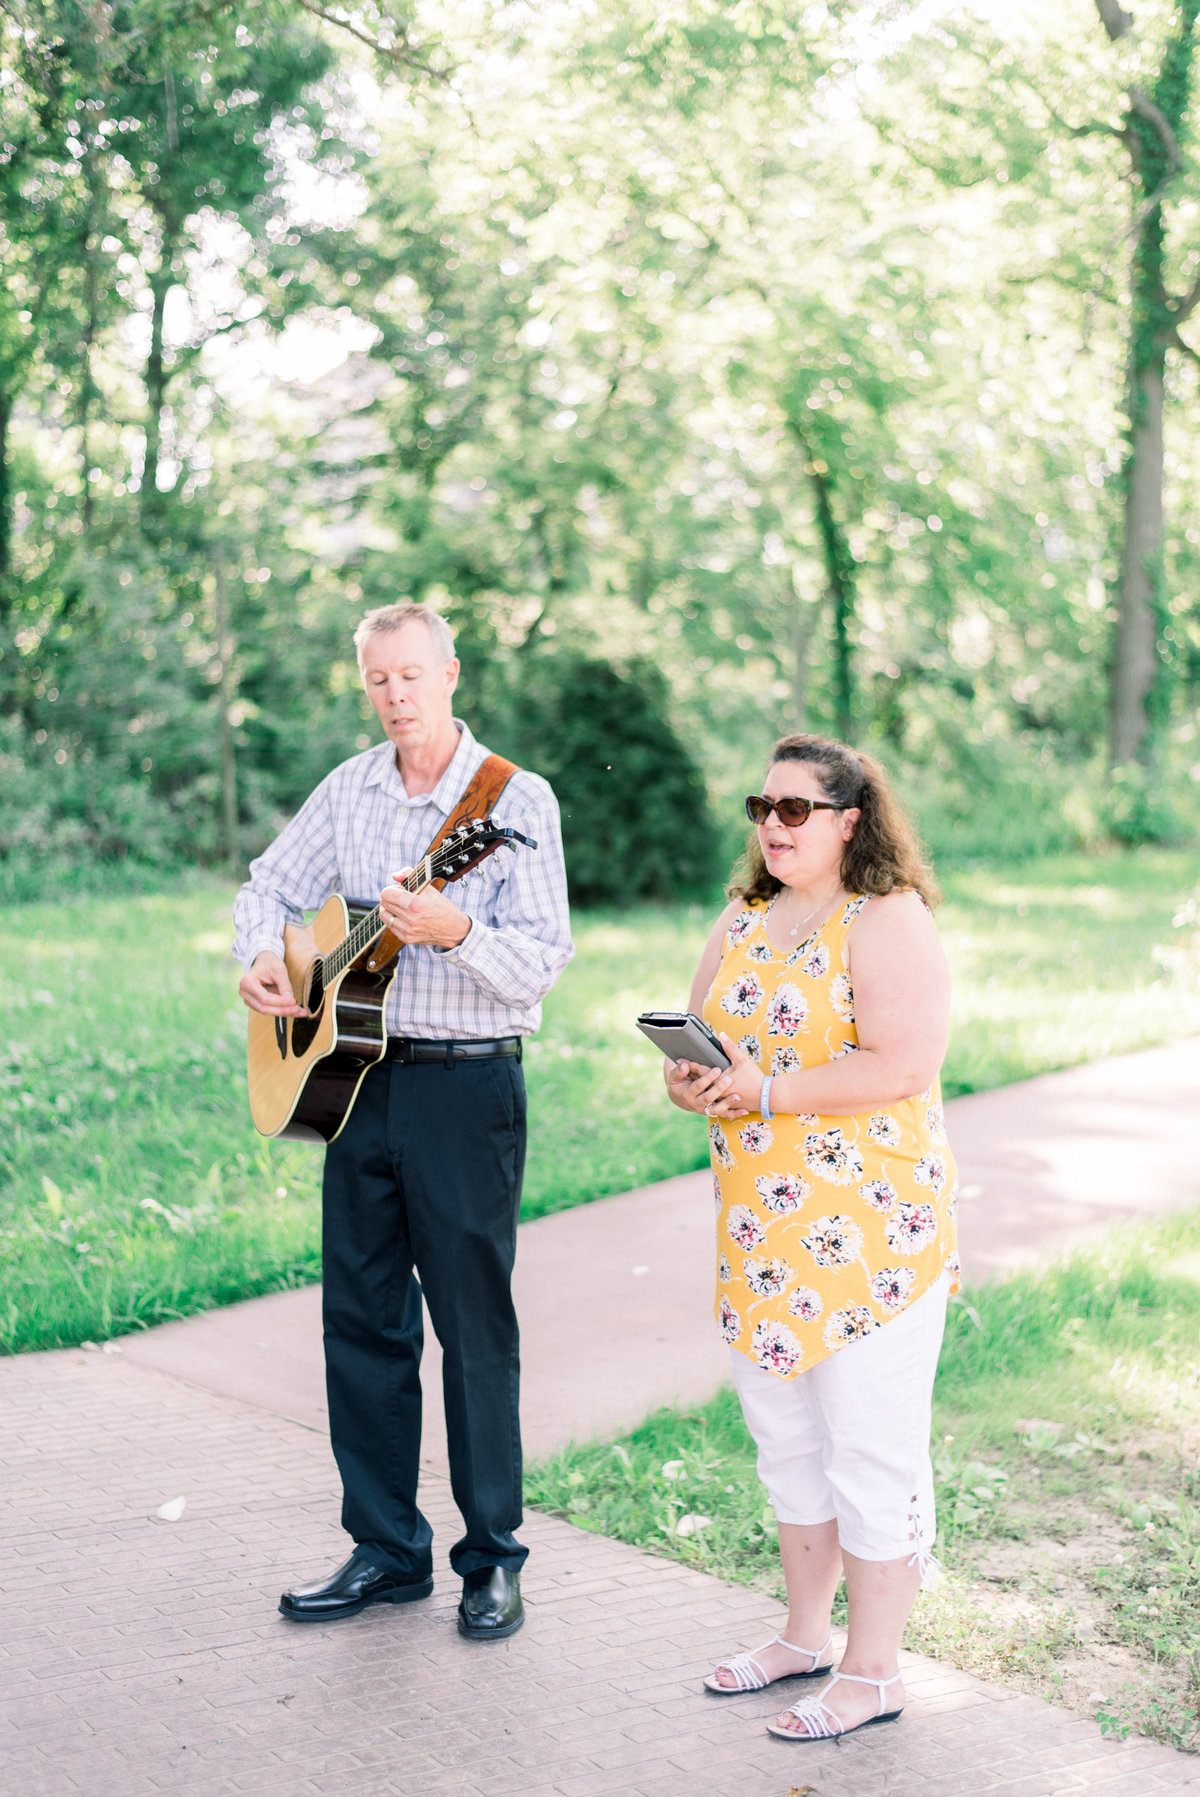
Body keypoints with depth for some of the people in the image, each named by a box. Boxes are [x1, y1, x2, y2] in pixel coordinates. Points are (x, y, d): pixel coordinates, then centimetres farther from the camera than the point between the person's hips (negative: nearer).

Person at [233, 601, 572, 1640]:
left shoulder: (516, 800, -7)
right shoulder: (350, 790, 9)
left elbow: (542, 964, -14)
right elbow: (270, 886, 20)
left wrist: (456, 932, -32)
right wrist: (261, 959, 0)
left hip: (468, 1086, -5)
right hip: (354, 1076, 5)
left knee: (475, 1327, 1)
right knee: (360, 1318, 9)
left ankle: (492, 1559, 14)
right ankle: (387, 1549, 21)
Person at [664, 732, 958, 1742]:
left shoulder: (889, 920, -11)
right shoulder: (743, 923, 13)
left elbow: (903, 1066, -21)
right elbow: (696, 1041, 17)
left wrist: (768, 1092, -22)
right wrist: (690, 1081, -6)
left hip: (869, 1228, -8)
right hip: (761, 1230, 8)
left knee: (872, 1450, 0)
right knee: (788, 1439, 17)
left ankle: (872, 1675, 10)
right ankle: (807, 1637, 32)